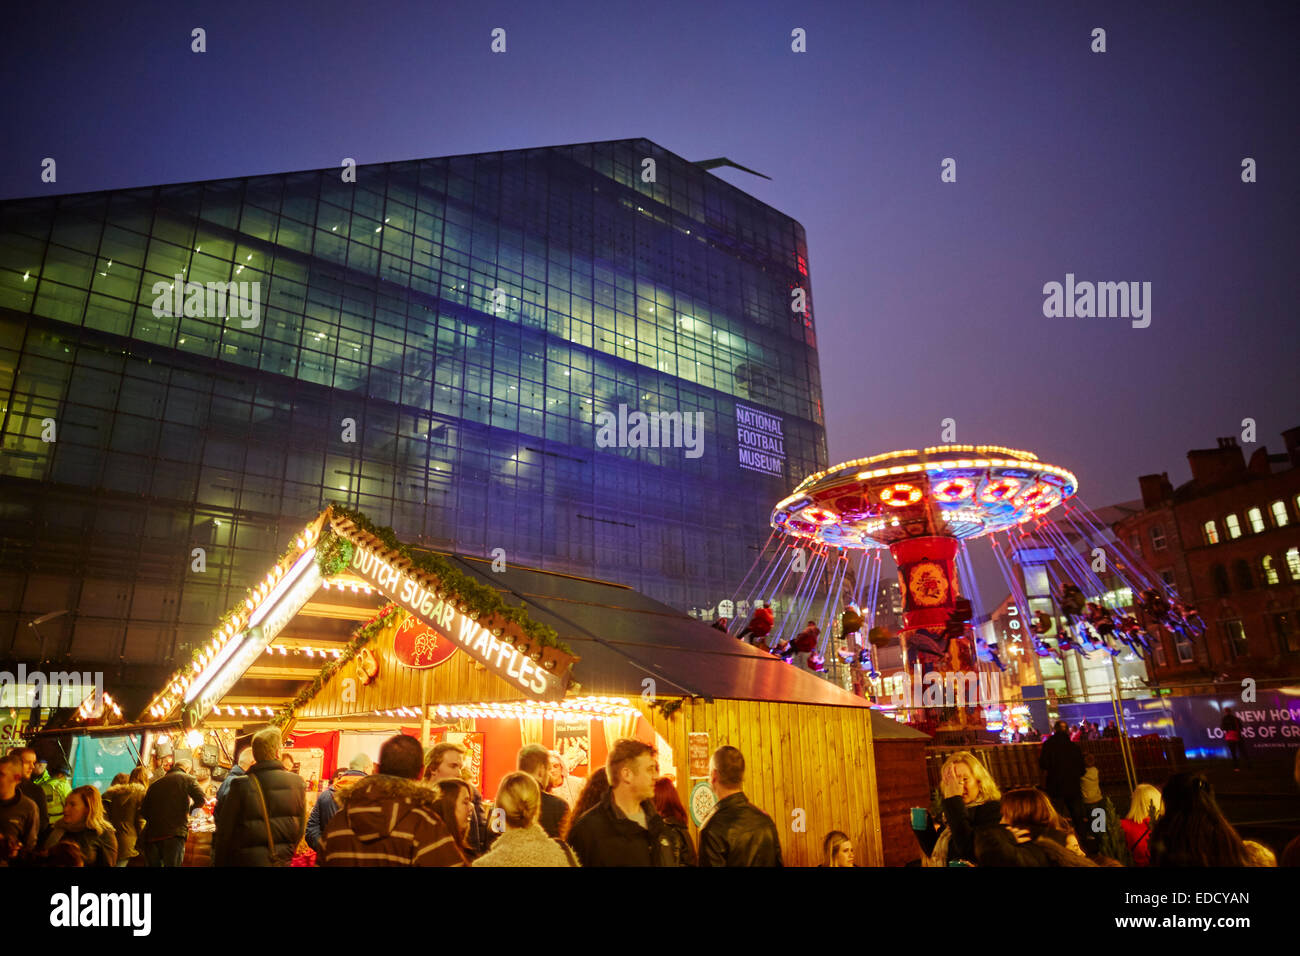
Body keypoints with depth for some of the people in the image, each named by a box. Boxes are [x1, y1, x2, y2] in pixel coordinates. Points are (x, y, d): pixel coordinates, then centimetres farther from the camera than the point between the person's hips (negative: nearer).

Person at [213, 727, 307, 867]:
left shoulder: (241, 786, -14)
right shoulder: (298, 782, -7)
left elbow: (224, 834, -7)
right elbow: (300, 830, 2)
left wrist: (220, 863, 7)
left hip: (246, 861, -2)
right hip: (283, 862, 2)